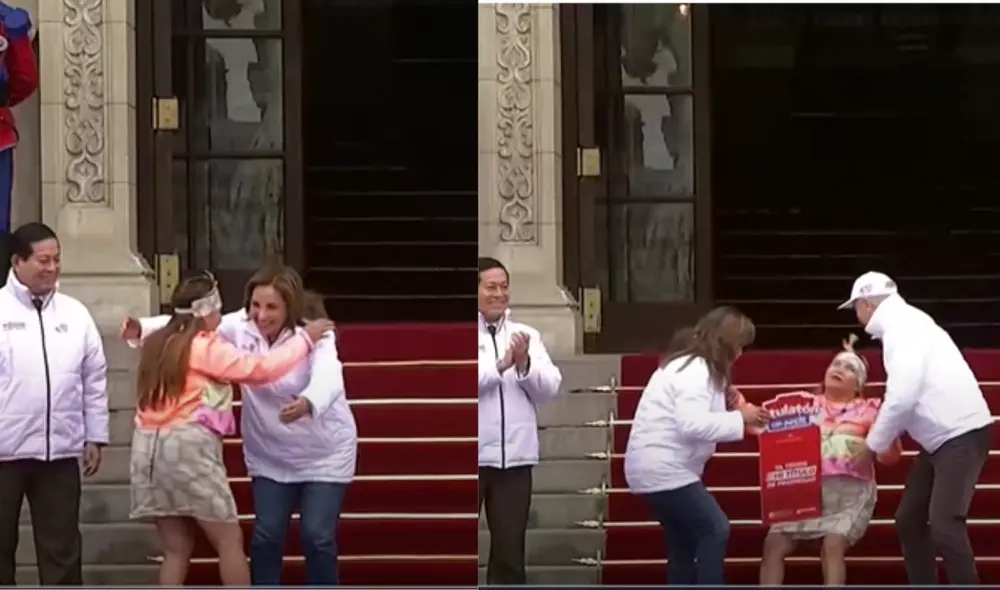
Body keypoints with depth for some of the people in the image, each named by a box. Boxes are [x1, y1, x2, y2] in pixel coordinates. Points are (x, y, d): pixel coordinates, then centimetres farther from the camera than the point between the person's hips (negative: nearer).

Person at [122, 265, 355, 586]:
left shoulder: (315, 334, -26)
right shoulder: (242, 326, -13)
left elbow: (328, 379, -45)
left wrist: (307, 403, -68)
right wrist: (143, 328, -32)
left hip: (323, 454, -4)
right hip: (270, 455, 4)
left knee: (317, 536, -7)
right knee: (266, 535, 3)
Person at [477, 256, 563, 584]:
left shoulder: (527, 336, 11)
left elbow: (550, 389, 3)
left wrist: (525, 365, -13)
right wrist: (501, 365, -22)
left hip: (515, 455, 4)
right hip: (474, 456, -4)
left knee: (510, 547, 9)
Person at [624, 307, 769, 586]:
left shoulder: (692, 366, 15)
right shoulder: (696, 370, -17)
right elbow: (692, 425, -28)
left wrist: (730, 412, 4)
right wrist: (739, 418, -19)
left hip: (657, 467, 11)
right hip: (663, 469, -11)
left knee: (684, 541, 15)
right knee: (715, 529, -9)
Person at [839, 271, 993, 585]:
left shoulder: (901, 327, -16)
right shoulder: (903, 324, 14)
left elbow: (902, 397, -23)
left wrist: (872, 445, -11)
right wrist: (886, 440, 15)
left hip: (961, 434, -11)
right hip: (941, 437, 11)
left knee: (944, 525, -18)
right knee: (909, 519, 12)